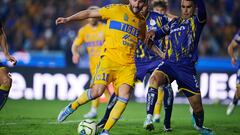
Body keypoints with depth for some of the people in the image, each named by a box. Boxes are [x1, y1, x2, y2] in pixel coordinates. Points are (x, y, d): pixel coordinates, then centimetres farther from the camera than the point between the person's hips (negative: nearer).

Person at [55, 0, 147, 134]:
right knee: (97, 91, -20)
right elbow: (89, 13, 4)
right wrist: (68, 19, -2)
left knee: (124, 97, -15)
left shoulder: (142, 21, 17)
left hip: (128, 64, 4)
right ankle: (71, 107, 8)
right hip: (109, 58, -4)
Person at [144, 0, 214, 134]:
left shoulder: (197, 21, 5)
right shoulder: (174, 22, 18)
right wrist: (153, 33, 7)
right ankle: (149, 118, -34)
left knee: (197, 103, 3)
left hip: (187, 67, -2)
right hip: (169, 63, 2)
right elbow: (161, 32, 31)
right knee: (155, 78, -31)